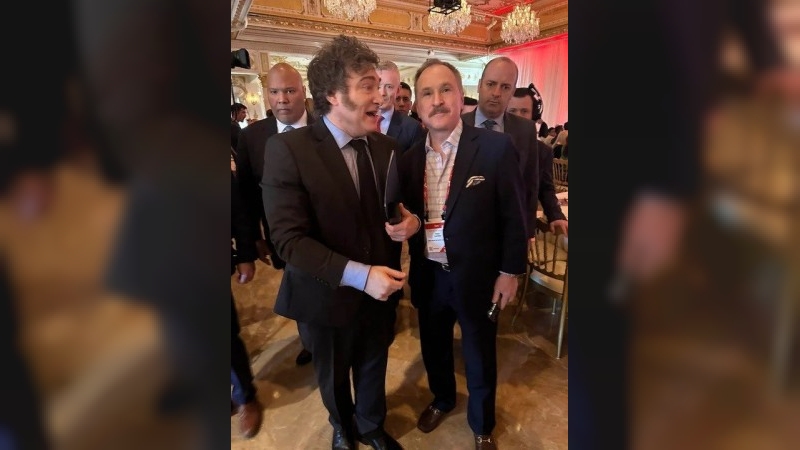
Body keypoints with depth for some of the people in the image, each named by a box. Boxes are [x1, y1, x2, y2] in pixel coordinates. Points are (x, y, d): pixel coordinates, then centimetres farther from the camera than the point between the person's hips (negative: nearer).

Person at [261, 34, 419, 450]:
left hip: (381, 291, 4)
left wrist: (408, 220, -15)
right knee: (334, 377, 24)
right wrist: (358, 274, -30)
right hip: (327, 297, -3)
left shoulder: (385, 147, -2)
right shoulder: (287, 149, -20)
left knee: (373, 370, 26)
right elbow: (289, 238, -23)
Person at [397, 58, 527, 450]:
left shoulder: (496, 147, -14)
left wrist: (510, 272, -7)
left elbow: (513, 216, -9)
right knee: (433, 348, 24)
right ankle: (441, 399, 55)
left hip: (476, 277, -3)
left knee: (479, 359, 17)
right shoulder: (410, 157, -1)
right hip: (428, 277, 4)